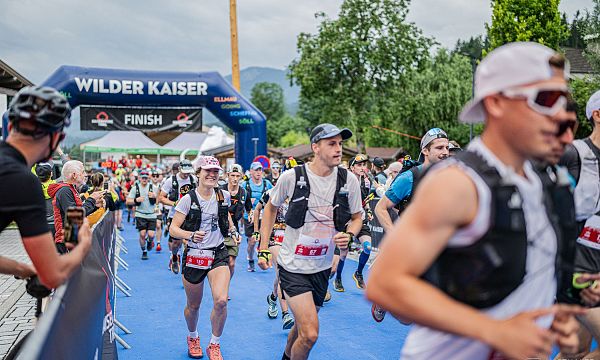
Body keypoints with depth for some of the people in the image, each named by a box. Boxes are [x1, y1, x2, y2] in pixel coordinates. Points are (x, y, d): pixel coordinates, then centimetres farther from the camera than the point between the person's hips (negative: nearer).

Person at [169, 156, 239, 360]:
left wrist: (232, 230, 8)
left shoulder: (224, 196, 1)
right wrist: (191, 235, -27)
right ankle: (193, 337, 44)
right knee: (193, 306, 12)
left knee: (221, 300, -18)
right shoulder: (188, 199, -9)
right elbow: (173, 229, -9)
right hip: (194, 256, -1)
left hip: (218, 254, 2)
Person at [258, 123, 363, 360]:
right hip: (293, 267, -4)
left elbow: (356, 217, 9)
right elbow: (271, 208, 4)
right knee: (310, 334, -14)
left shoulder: (349, 180, -6)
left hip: (322, 268, 4)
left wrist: (348, 235, -13)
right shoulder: (291, 177, -13)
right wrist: (263, 249, 2)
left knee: (303, 327, 21)